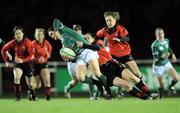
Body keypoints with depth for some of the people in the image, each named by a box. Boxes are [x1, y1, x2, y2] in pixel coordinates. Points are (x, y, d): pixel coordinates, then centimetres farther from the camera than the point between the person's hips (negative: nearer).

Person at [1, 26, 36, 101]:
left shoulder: (27, 42, -19)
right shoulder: (13, 43, -11)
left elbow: (31, 55, -21)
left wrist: (22, 60, -32)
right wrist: (6, 61, 3)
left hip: (27, 63, -1)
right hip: (17, 63, 1)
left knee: (30, 83, 7)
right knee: (16, 77, -29)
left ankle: (33, 96, 39)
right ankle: (18, 96, -22)